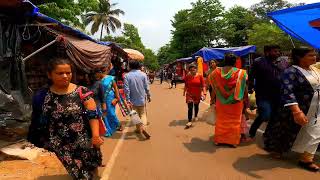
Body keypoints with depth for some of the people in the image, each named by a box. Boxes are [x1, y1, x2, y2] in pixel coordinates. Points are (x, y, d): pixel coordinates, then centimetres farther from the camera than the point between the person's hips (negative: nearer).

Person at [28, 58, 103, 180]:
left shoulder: (82, 92, -4)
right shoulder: (42, 96, 1)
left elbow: (93, 115, -8)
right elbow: (36, 123, 9)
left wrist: (95, 135, -18)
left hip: (82, 148, -1)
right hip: (56, 150, 1)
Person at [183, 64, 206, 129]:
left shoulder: (200, 76, -7)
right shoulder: (187, 77, -4)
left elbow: (203, 85, -6)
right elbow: (186, 85, 6)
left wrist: (204, 93, -13)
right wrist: (184, 92, 11)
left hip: (197, 94, 1)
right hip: (189, 94, -1)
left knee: (196, 105, 19)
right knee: (190, 107, -10)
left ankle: (196, 116, 45)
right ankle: (189, 121, -9)